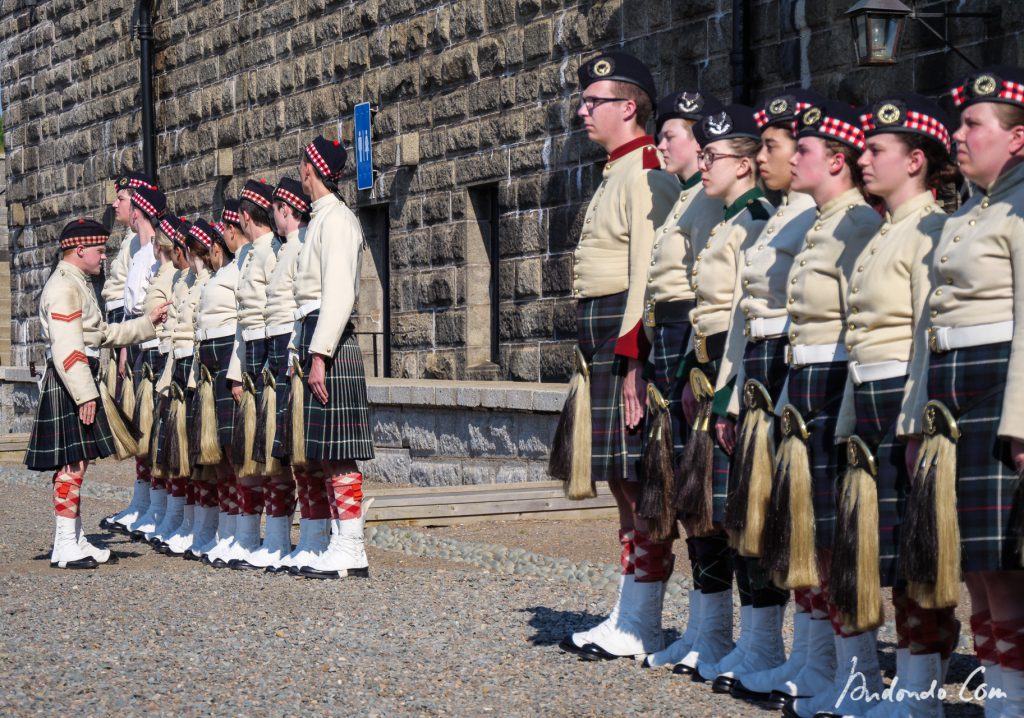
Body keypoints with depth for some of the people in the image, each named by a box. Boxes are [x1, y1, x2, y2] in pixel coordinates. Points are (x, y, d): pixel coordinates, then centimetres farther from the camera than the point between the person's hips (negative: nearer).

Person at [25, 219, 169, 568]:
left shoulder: (79, 284, 18)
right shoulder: (64, 287, -15)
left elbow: (103, 333, 22)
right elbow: (67, 350, -21)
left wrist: (148, 322, 21)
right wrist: (85, 395, -24)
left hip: (80, 382, 10)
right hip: (68, 385, -10)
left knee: (76, 463, 13)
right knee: (72, 462, -8)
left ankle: (76, 541, 18)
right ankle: (64, 546, -5)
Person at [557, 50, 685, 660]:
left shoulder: (647, 174, -12)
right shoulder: (618, 173, 20)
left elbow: (648, 274, -19)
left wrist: (632, 360, -23)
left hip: (628, 337, -11)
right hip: (603, 335, 11)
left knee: (641, 483, -6)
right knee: (621, 480, 13)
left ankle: (641, 630, -2)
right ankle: (629, 618, 20)